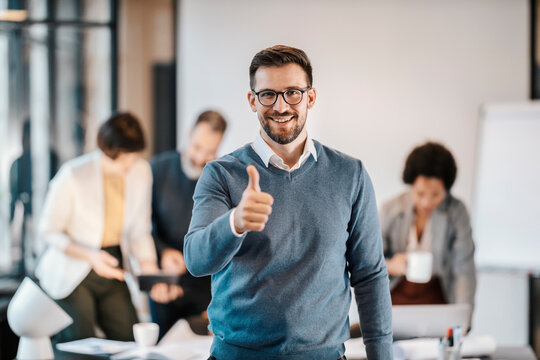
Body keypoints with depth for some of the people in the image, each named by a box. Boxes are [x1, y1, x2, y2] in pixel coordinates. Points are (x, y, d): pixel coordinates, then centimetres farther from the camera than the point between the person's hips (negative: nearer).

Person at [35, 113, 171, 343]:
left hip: (112, 272, 5)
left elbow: (139, 232, 3)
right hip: (72, 270, -5)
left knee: (129, 340, 1)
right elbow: (48, 231, -11)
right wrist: (90, 257, -23)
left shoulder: (141, 171, -4)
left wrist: (151, 271, -12)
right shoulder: (74, 174, -19)